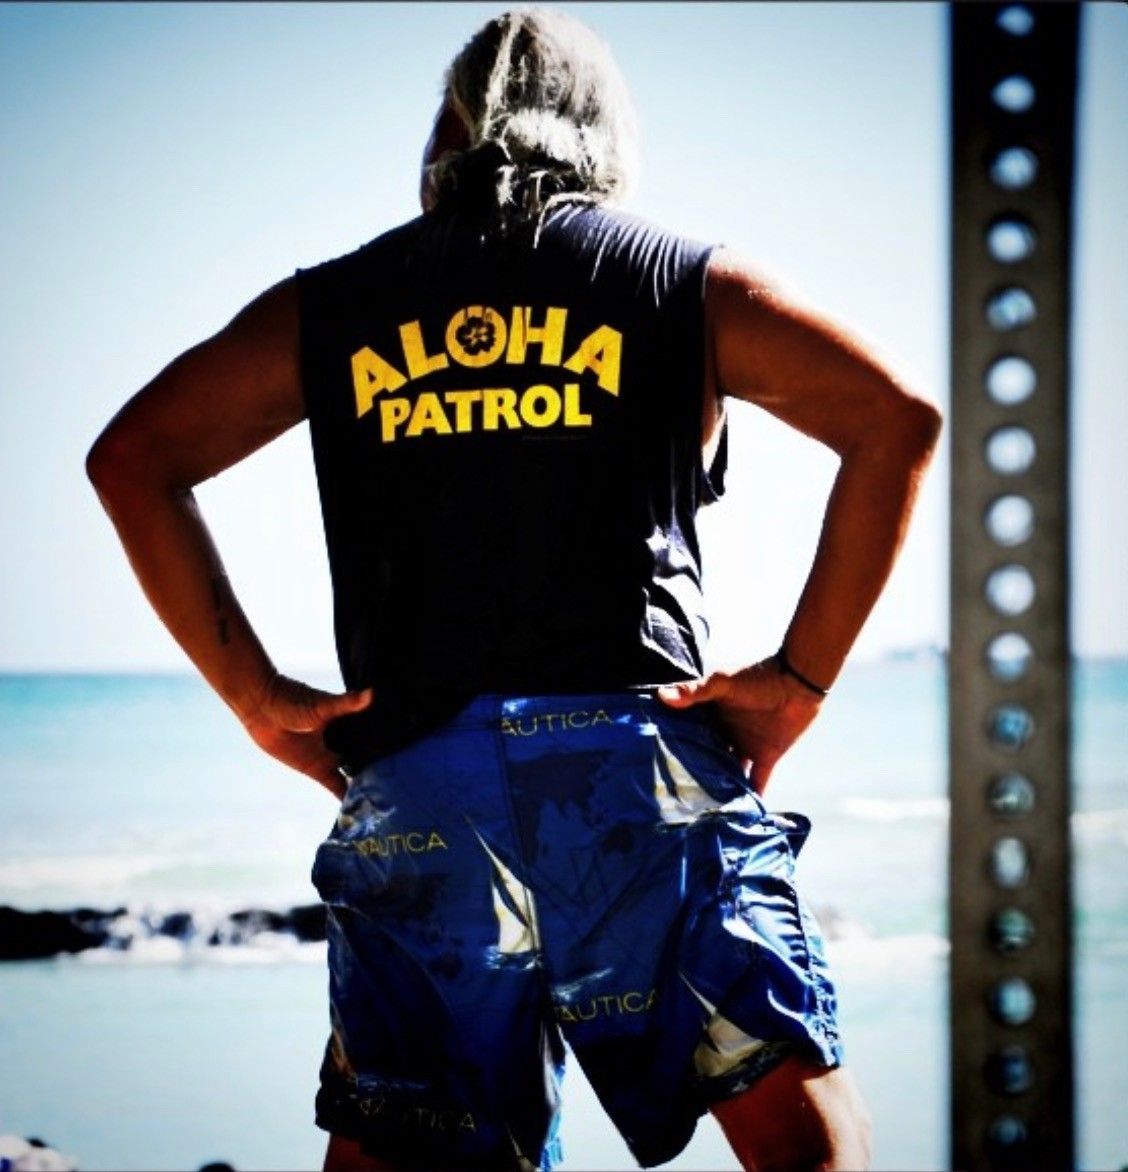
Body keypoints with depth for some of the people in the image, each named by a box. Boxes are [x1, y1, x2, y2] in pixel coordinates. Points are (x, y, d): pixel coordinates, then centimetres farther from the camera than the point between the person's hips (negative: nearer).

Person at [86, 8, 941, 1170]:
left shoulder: (330, 304, 17)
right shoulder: (686, 283, 12)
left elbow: (132, 457, 12)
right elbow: (897, 419, -1)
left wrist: (256, 694, 9)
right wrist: (800, 676, 0)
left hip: (411, 793, 2)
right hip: (642, 769, -2)